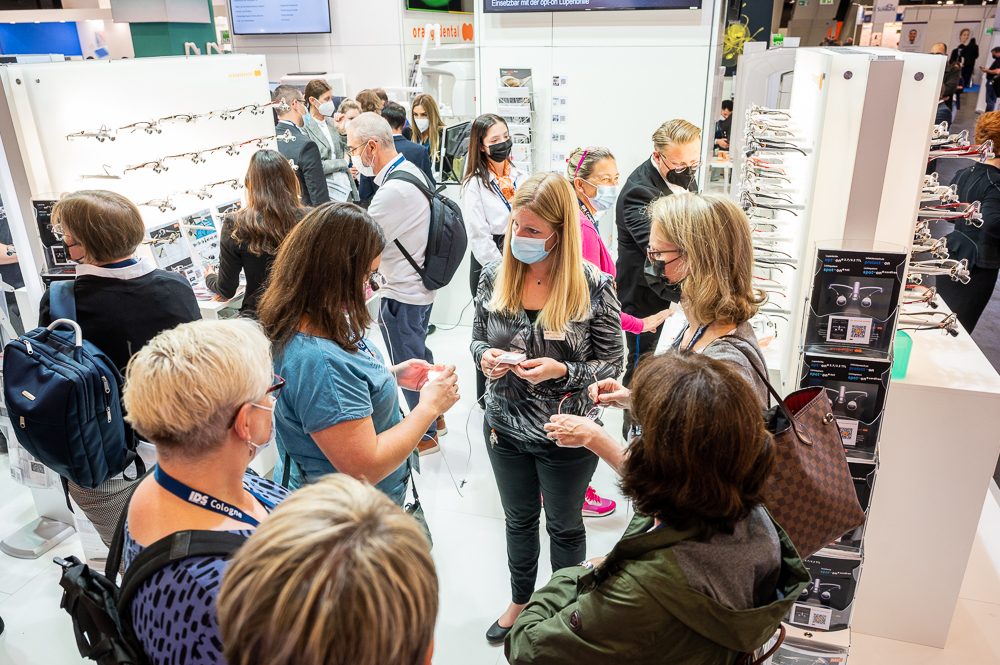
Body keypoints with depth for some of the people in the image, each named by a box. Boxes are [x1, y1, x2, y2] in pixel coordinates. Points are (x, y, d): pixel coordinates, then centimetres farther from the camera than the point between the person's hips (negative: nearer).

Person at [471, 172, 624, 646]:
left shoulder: (593, 285, -18)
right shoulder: (494, 275, -8)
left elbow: (612, 363, -11)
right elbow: (478, 338, 5)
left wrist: (562, 371, -28)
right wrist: (485, 357, -17)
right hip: (505, 428, 3)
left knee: (564, 527, 20)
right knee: (519, 519, 25)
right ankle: (520, 600, 51)